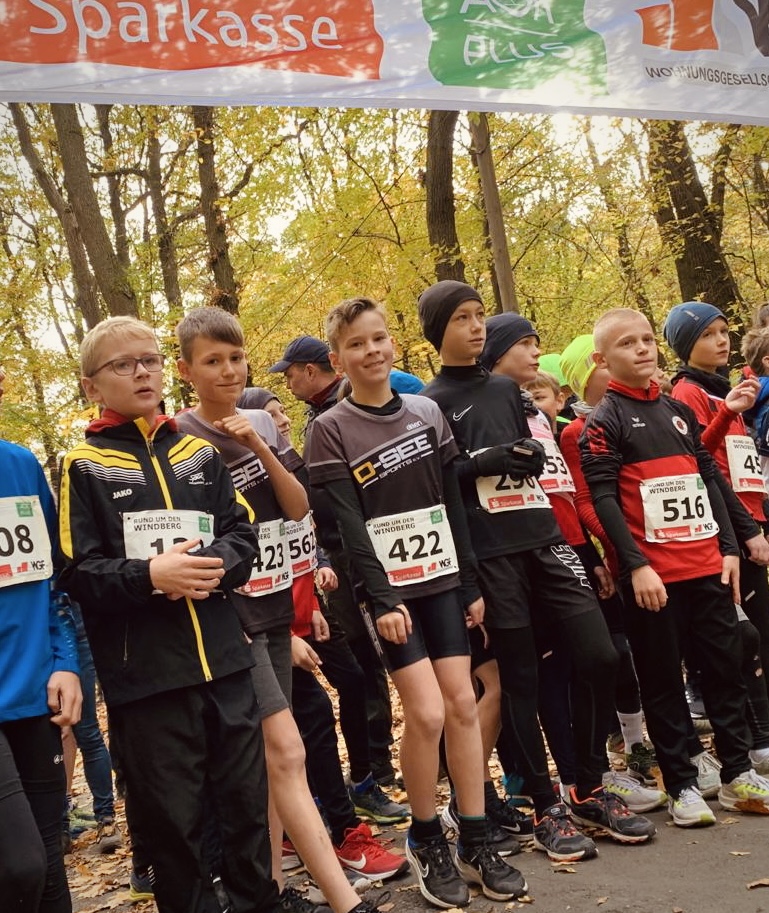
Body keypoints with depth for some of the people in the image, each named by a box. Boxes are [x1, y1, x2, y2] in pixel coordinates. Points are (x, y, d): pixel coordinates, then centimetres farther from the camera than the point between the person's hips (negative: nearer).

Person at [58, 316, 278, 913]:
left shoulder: (199, 455, 13)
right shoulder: (84, 467, 1)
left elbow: (243, 534, 7)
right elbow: (77, 573, -6)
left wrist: (211, 565, -13)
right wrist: (150, 575, -20)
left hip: (224, 658, 4)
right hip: (144, 673, -3)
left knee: (247, 797, 12)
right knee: (171, 816, 6)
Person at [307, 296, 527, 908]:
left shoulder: (427, 412, 7)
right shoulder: (331, 429, -6)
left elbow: (453, 504, 9)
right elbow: (348, 525, -12)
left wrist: (471, 582, 7)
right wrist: (381, 598, -18)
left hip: (440, 578, 4)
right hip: (388, 586, -4)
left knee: (462, 702, 1)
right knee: (427, 711, -10)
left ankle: (476, 842, 13)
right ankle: (427, 841, 11)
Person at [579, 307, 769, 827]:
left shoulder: (679, 411, 15)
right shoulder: (604, 422, -3)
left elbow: (709, 478, 16)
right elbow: (603, 497, -11)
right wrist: (636, 565, -17)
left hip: (709, 565, 6)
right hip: (654, 573, -6)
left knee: (726, 667, 10)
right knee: (663, 680, 3)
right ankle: (682, 785, 13)